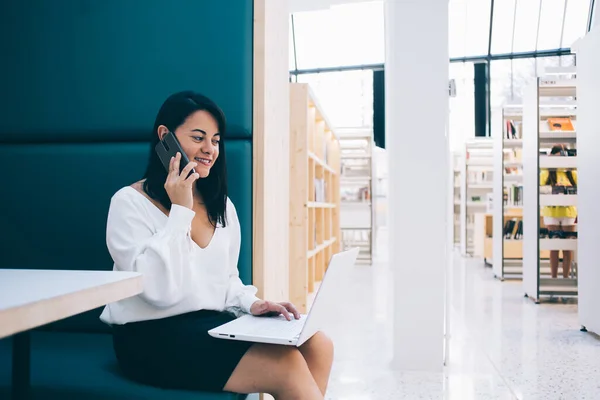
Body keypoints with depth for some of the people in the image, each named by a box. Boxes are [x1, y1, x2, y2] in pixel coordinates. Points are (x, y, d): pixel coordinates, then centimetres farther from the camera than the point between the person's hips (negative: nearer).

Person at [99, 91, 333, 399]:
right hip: (153, 337, -6)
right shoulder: (129, 203, -7)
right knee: (287, 365, -25)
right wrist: (181, 211, -16)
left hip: (214, 324, 7)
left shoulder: (221, 205, 14)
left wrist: (252, 304, -3)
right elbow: (159, 289, -19)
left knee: (317, 346, -17)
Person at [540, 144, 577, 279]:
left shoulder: (572, 173, 6)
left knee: (568, 247, 5)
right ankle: (554, 277, 13)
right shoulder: (546, 173, 1)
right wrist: (553, 190, -19)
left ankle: (566, 277, 15)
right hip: (551, 212, -1)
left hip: (568, 212, 2)